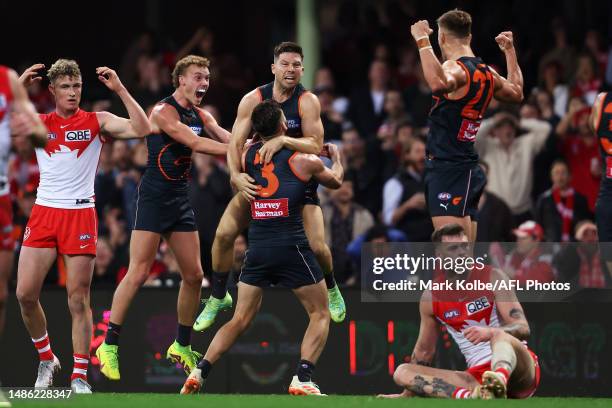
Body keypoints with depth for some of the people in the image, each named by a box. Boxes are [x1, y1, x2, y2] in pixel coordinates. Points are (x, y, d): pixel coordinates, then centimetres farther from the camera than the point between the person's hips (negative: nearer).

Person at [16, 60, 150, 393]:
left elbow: (141, 129, -9)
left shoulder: (97, 122, 3)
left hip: (81, 214, -2)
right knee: (25, 293, -4)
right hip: (44, 212, 2)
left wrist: (120, 89, -13)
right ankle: (46, 359, 17)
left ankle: (79, 377, 3)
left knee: (78, 299, -3)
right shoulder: (39, 123, 9)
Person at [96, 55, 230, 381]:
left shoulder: (200, 116, 13)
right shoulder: (164, 112, -12)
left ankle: (181, 347, 19)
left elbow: (228, 138, 4)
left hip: (181, 201, 8)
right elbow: (195, 143, -22)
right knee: (138, 274, -11)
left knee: (194, 275, 7)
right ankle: (109, 346, -4)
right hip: (154, 198, -8)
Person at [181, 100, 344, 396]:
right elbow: (335, 181, 21)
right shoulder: (303, 160, 0)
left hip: (257, 249, 4)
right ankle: (303, 378, -10)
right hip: (292, 247, -4)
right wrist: (336, 157, 41)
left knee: (240, 320, 13)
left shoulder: (247, 156, 7)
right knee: (320, 315, 8)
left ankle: (200, 372, 0)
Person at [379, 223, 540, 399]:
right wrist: (408, 393, 24)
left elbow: (523, 328, -10)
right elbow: (424, 351, 21)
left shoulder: (492, 277, -1)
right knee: (402, 372, -14)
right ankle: (466, 396, -42)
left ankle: (499, 383, -72)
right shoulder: (431, 298, 9)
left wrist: (490, 332, -30)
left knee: (500, 335, -36)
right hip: (478, 377, 4)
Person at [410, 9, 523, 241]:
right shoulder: (487, 73, 12)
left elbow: (439, 84, -40)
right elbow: (516, 93, 33)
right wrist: (510, 51, 42)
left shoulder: (455, 69, -14)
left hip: (448, 170, -9)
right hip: (469, 169, 9)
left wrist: (423, 42, -31)